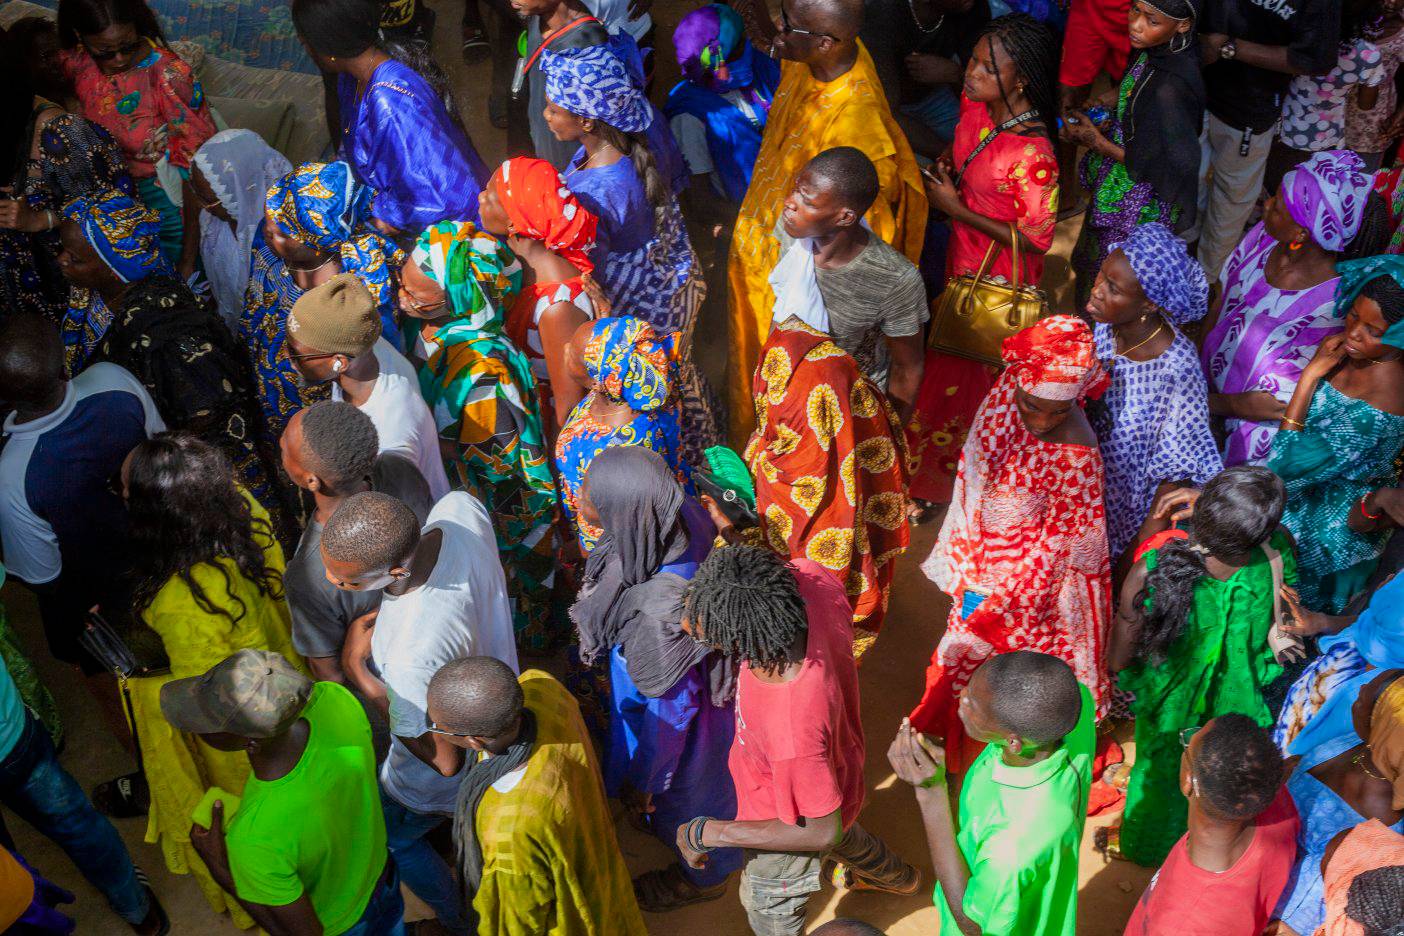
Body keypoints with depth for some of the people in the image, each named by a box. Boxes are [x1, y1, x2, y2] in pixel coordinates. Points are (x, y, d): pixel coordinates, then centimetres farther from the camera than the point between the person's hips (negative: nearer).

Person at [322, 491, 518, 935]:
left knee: (391, 837, 29)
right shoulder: (461, 507, -31)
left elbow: (444, 761, -29)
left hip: (441, 783, -6)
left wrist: (357, 671, -28)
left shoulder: (411, 657, -48)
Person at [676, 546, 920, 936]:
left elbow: (822, 831, -32)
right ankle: (896, 876, 73)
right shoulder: (806, 576, -35)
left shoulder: (791, 732, -51)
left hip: (798, 817, -6)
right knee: (849, 840, 41)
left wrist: (705, 833, -25)